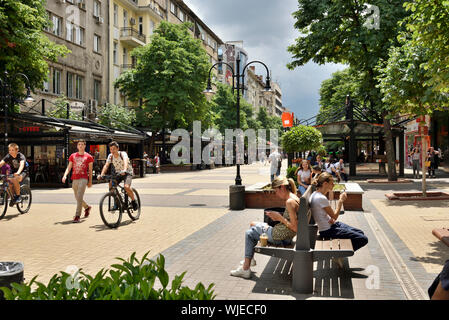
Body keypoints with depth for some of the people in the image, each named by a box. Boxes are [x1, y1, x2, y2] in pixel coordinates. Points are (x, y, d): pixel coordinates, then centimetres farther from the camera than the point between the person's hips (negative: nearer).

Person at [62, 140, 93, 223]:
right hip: (74, 179, 5)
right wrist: (65, 175, -8)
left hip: (83, 179, -5)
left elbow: (90, 170, 7)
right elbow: (69, 167, 10)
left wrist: (90, 181, 6)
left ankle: (77, 216, -13)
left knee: (79, 197, -15)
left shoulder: (88, 156, 3)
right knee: (77, 198, 13)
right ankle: (87, 207, 39)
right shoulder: (73, 156, 13)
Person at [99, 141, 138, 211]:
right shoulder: (110, 156, -8)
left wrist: (124, 170, -61)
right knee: (111, 186, -16)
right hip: (118, 173, 5)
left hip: (127, 172, -5)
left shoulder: (123, 154, -22)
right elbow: (106, 165, -17)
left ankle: (133, 200, -4)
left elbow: (125, 161, -41)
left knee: (126, 187, -29)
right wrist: (102, 175, -34)